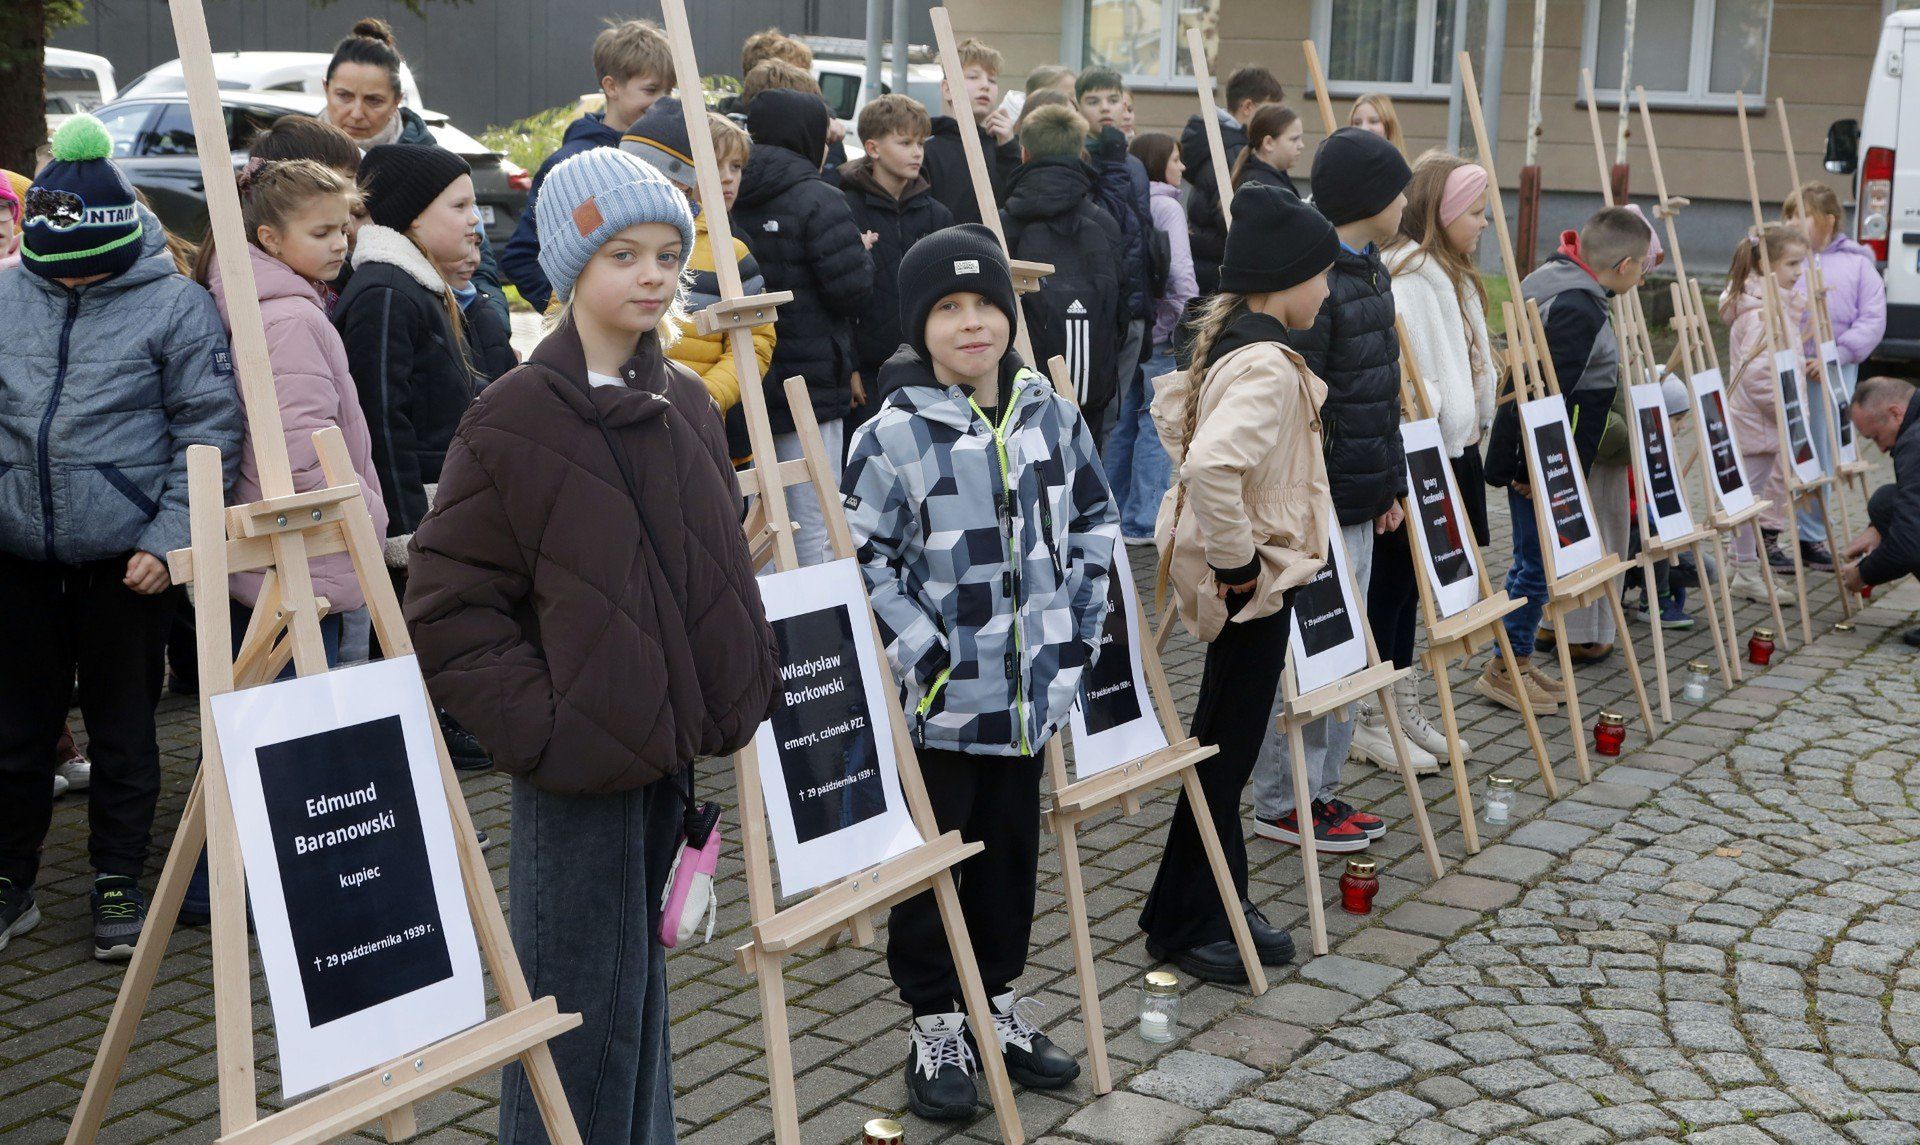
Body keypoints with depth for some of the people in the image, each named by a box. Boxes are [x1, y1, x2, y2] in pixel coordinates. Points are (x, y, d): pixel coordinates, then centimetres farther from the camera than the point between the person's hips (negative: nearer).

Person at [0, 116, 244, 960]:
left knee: (124, 729, 8)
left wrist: (167, 540, -12)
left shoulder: (173, 304, -7)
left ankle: (118, 884, 21)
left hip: (127, 556, -3)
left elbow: (208, 433, -7)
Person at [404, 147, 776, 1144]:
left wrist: (741, 692, 8)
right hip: (577, 762, -6)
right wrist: (538, 725, -16)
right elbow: (446, 606, -11)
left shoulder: (687, 407, 9)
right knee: (582, 1001, 1)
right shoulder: (513, 418, -11)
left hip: (670, 751, 6)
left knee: (636, 978, 19)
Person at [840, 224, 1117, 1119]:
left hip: (1032, 690, 5)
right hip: (938, 699, -5)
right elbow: (860, 558, -12)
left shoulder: (1050, 416, 3)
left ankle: (1001, 1004, 33)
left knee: (1013, 850, 16)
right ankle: (934, 1028, 21)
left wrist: (1081, 624, 7)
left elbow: (1094, 520, 13)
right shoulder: (893, 436, -13)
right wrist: (923, 653, -15)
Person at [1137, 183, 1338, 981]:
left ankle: (1223, 908, 30)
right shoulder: (1269, 369, -24)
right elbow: (1211, 465, -39)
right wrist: (1236, 560, -24)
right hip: (1255, 582, -10)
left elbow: (1171, 408, 24)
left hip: (1248, 575, 10)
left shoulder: (1227, 343, 8)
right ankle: (1182, 924, 13)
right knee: (1226, 753, 1)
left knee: (1226, 746, 17)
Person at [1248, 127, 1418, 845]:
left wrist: (1390, 483, 19)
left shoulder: (1370, 272, 13)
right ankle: (1281, 805, 9)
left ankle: (1319, 788, 26)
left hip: (1360, 498, 10)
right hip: (1318, 500, -10)